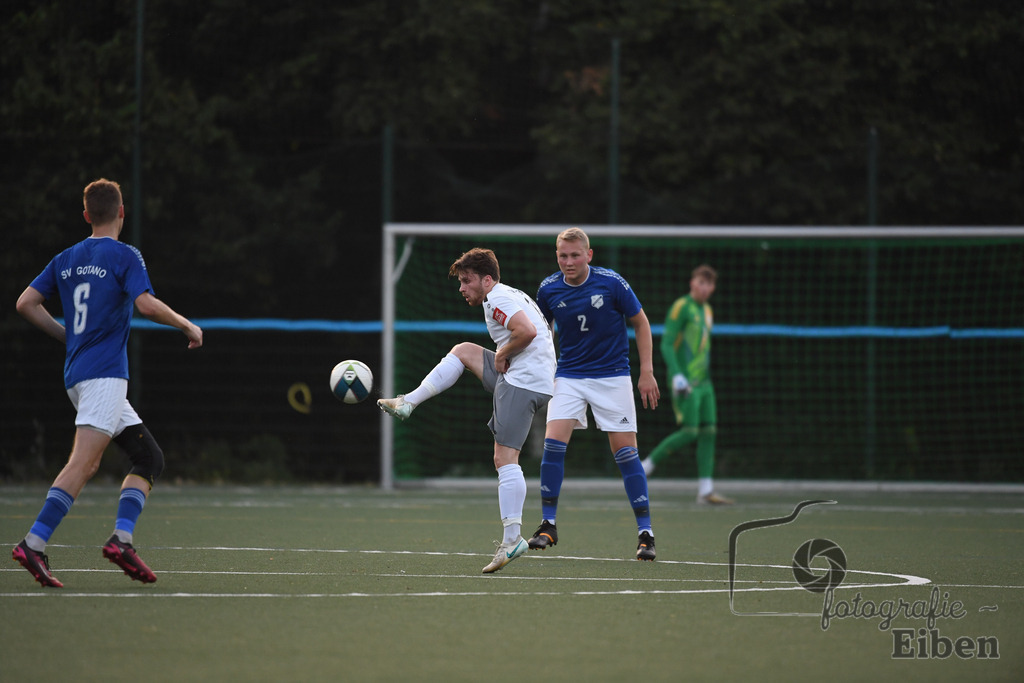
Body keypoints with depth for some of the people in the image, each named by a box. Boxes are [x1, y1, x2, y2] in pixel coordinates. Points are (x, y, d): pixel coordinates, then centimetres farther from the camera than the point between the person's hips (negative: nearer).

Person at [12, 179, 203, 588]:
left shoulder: (66, 260, 16)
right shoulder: (124, 256, -4)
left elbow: (26, 303, 14)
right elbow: (146, 305, -17)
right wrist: (187, 326, -2)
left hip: (77, 373, 8)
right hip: (105, 373, -8)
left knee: (150, 457, 10)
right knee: (83, 462, -16)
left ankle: (121, 538, -4)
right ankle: (33, 544, -25)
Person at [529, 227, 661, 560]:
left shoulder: (611, 283, -13)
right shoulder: (548, 289, -5)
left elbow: (640, 323, -1)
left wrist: (647, 372, -5)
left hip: (612, 376, -2)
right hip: (568, 376, 2)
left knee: (625, 450, -6)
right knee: (553, 442, -14)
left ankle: (645, 532, 1)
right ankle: (548, 526, -3)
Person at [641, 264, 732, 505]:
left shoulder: (706, 311, 18)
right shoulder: (681, 307, -8)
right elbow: (666, 344, -14)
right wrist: (677, 375, -24)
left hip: (703, 381, 8)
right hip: (685, 382, -8)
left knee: (709, 432, 1)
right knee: (689, 432, -15)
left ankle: (705, 491, 0)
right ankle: (647, 464, 0)